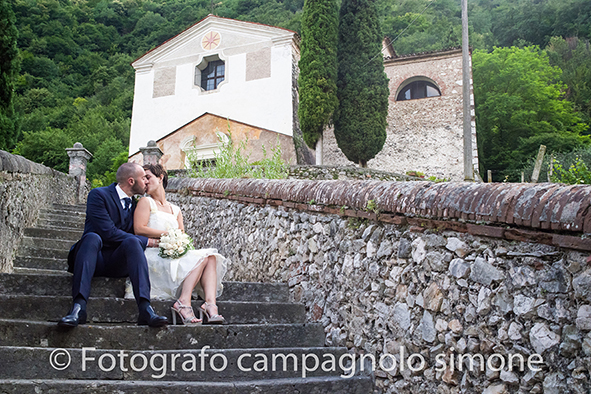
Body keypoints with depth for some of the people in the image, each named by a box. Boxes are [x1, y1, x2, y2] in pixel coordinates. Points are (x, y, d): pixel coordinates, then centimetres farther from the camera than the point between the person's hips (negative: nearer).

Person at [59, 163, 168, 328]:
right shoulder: (98, 195, -3)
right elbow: (108, 232, -15)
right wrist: (146, 241, -11)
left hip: (118, 263, 3)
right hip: (96, 259, -3)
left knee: (132, 241, -28)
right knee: (93, 237, -33)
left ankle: (145, 308, -43)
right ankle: (79, 306, -44)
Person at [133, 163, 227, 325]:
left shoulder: (175, 210, 25)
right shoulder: (145, 202, 10)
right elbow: (139, 229, -7)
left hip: (174, 254, 5)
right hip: (154, 255, -5)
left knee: (211, 257, -21)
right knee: (200, 258, -26)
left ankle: (210, 305, -37)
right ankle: (183, 303, -33)